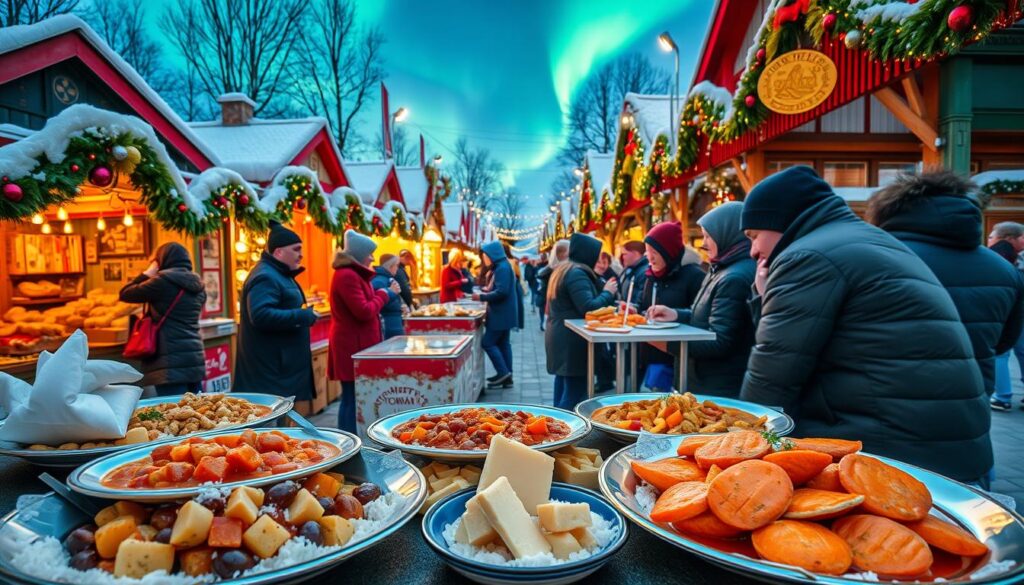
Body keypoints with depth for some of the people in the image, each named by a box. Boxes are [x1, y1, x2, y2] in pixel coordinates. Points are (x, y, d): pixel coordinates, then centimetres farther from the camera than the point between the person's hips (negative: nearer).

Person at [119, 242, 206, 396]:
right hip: (195, 357, 7)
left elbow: (125, 294, 0)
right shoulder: (198, 284, 13)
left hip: (171, 360, -7)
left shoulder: (164, 279, -10)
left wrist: (149, 272, 8)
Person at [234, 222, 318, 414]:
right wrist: (303, 316, -25)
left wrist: (303, 313, 12)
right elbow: (260, 316, -29)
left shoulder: (278, 274, 17)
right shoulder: (265, 277, -17)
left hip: (282, 364, 11)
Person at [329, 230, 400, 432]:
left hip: (357, 344, 11)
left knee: (353, 399, 13)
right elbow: (364, 312, -22)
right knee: (352, 399, -6)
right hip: (352, 346, -11)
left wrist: (387, 293, 4)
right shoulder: (347, 276, -16)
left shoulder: (353, 274, 17)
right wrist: (384, 294, -9)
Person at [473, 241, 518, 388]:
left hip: (501, 314, -10)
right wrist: (487, 290, 7)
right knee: (503, 343, 11)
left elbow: (502, 292, -26)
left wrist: (482, 297, -19)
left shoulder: (502, 268, -17)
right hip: (503, 313, 10)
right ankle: (506, 377, 15)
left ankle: (503, 373, -1)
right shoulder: (501, 267, 15)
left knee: (487, 343, -6)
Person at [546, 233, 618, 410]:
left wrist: (603, 290, 10)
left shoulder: (563, 270, 16)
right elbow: (588, 308, -23)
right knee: (575, 394, -6)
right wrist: (607, 292, -8)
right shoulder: (577, 274, -15)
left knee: (563, 392, 16)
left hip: (560, 338, 10)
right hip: (571, 341, -10)